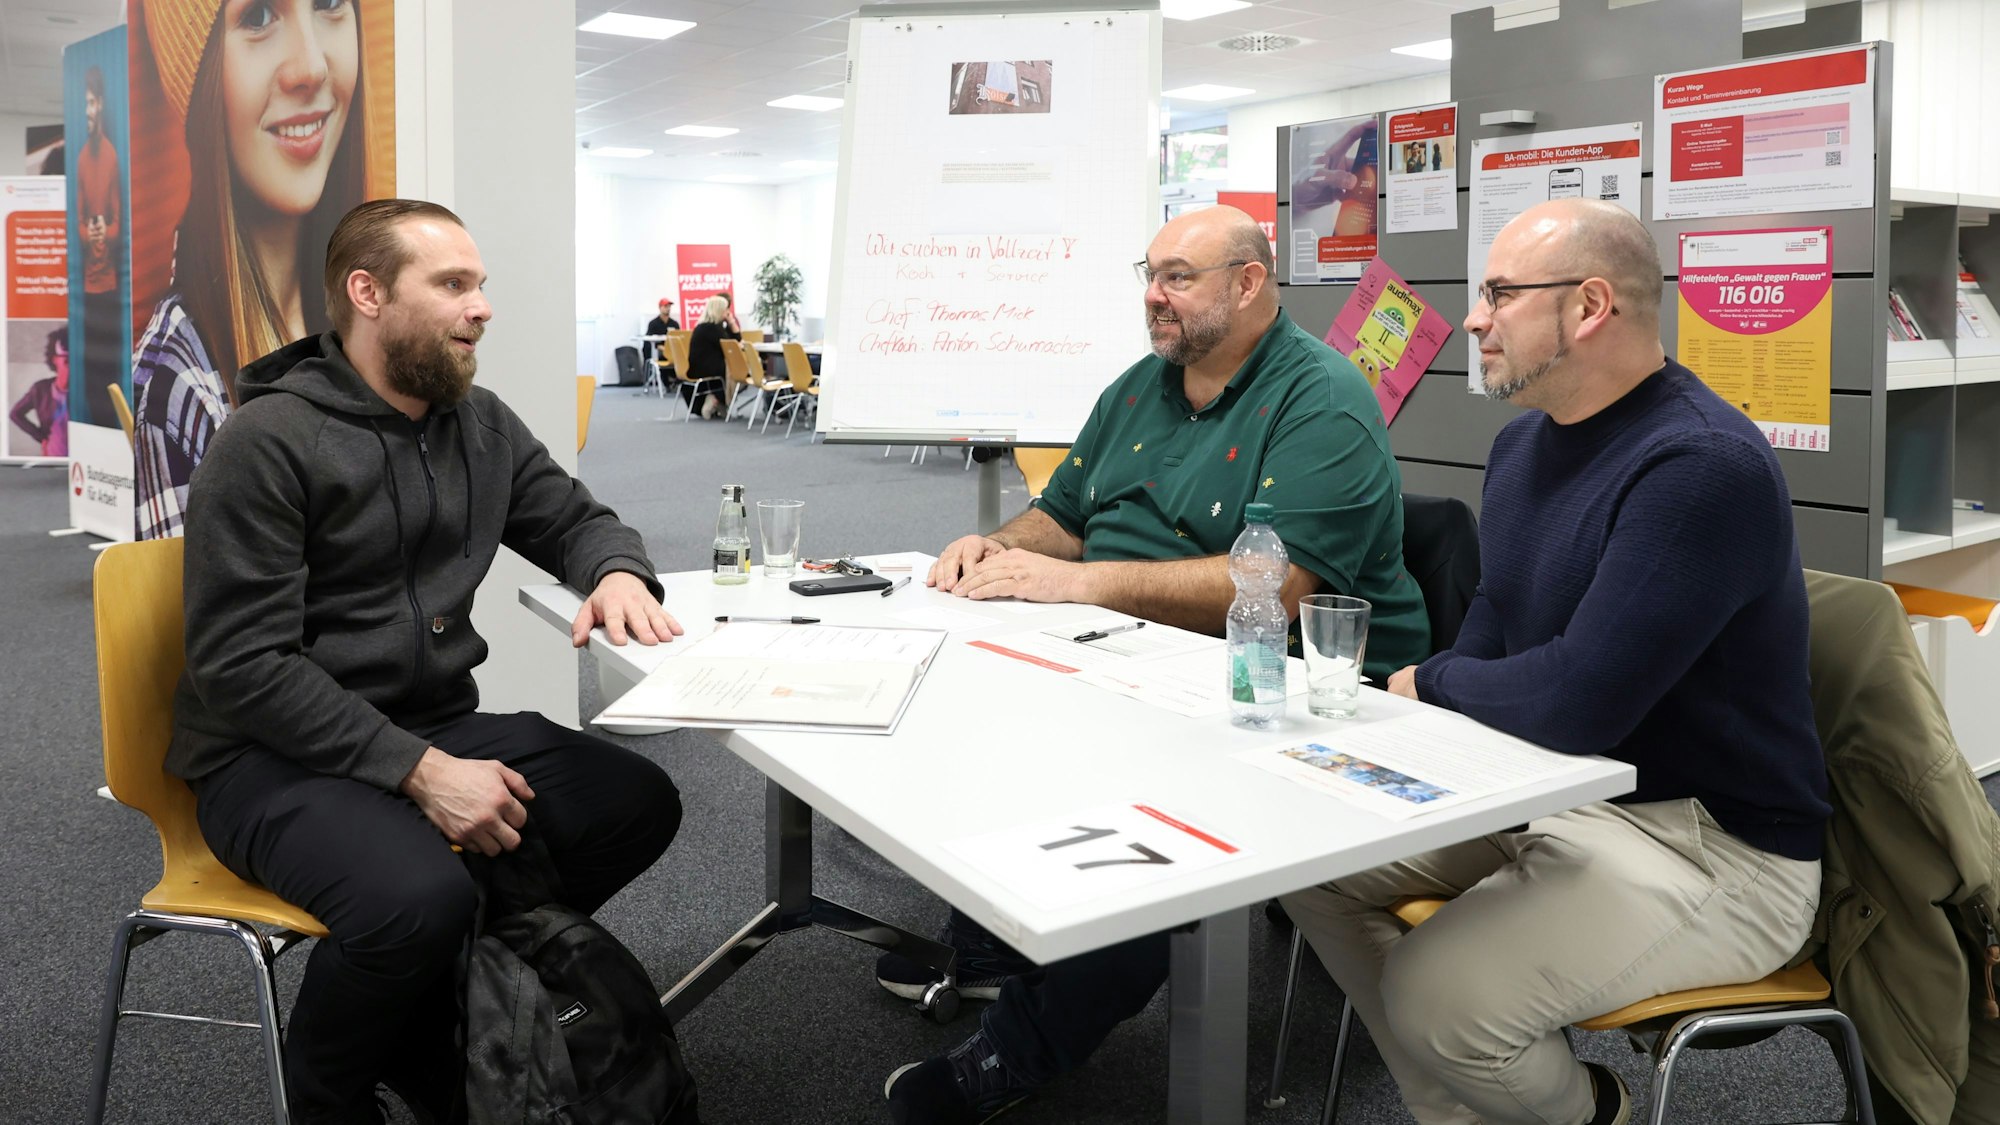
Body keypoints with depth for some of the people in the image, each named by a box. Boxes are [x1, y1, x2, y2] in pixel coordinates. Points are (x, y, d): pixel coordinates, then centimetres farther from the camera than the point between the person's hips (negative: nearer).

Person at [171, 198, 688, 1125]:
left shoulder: (480, 424, 7)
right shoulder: (269, 442, -13)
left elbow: (576, 520, 19)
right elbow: (243, 663, -18)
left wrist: (618, 573, -8)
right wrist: (418, 771, -25)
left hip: (437, 726, 7)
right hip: (274, 756, -7)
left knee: (638, 803, -12)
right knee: (422, 896, -35)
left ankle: (427, 1022, 2)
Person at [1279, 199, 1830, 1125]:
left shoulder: (1705, 466, -24)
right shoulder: (1524, 441, 7)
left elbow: (1575, 704, -29)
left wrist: (1428, 683, -10)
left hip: (1712, 843, -9)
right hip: (1544, 796, 9)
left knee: (1436, 995, -27)